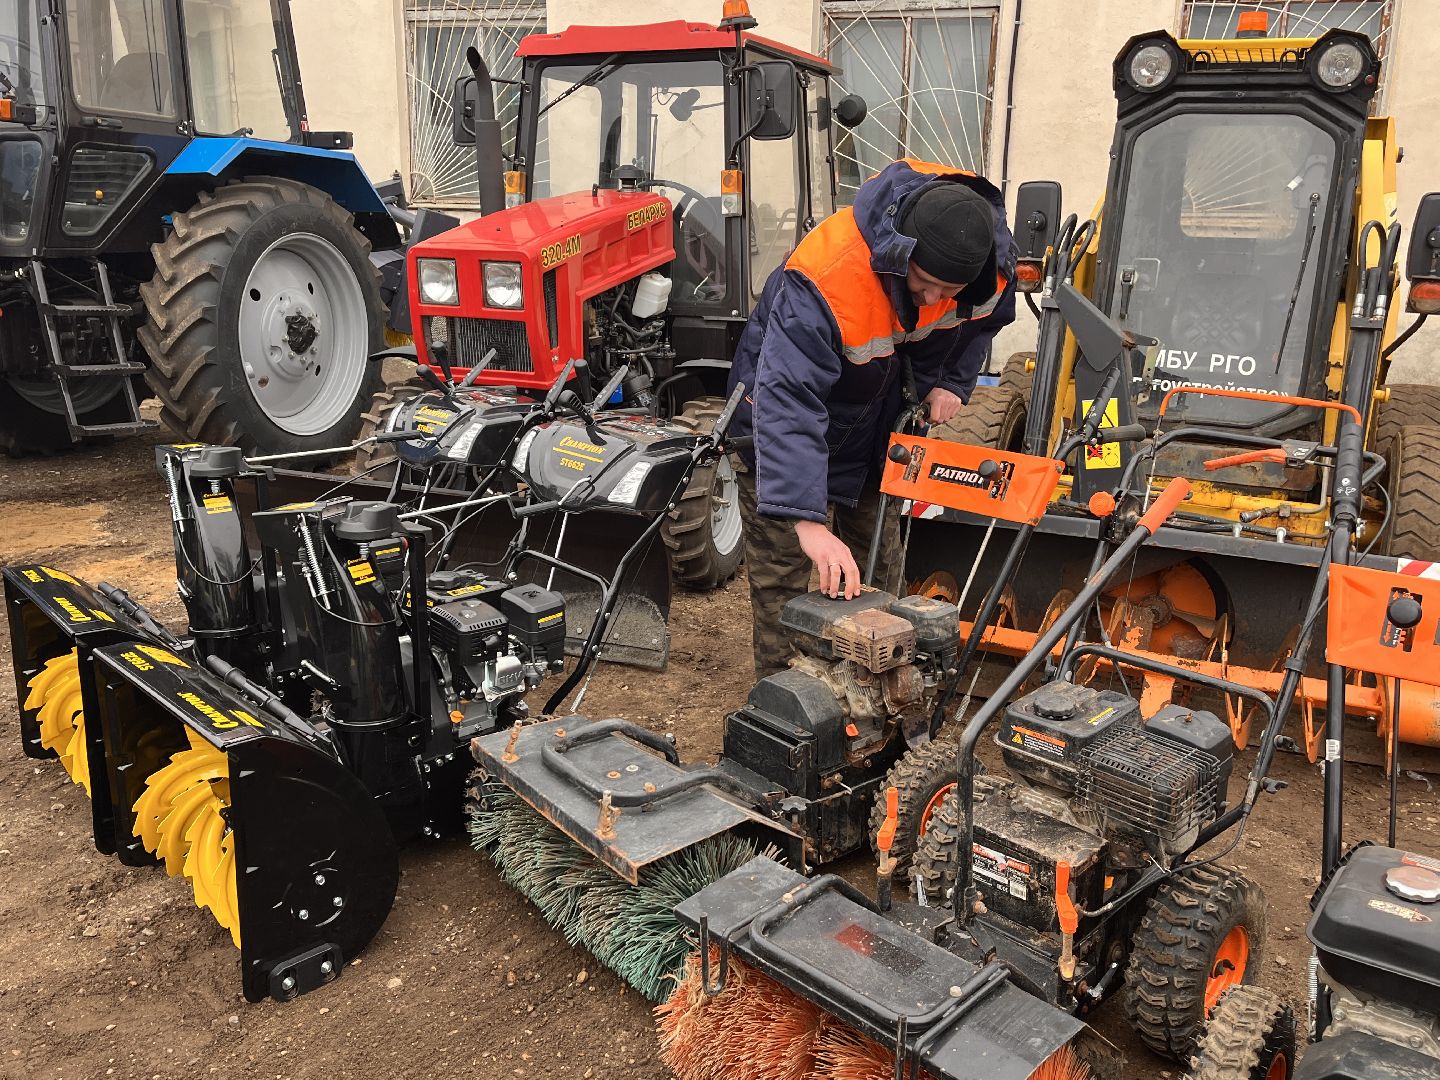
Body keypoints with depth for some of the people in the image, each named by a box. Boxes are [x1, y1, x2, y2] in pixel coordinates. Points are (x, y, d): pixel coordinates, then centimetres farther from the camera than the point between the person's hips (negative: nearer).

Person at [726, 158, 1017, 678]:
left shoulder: (991, 261, -20)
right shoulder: (827, 276, -42)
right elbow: (787, 400, -49)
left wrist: (950, 382, -11)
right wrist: (807, 520, -55)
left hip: (875, 421, 6)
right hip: (782, 421, -6)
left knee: (878, 576, 16)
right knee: (782, 580, -5)